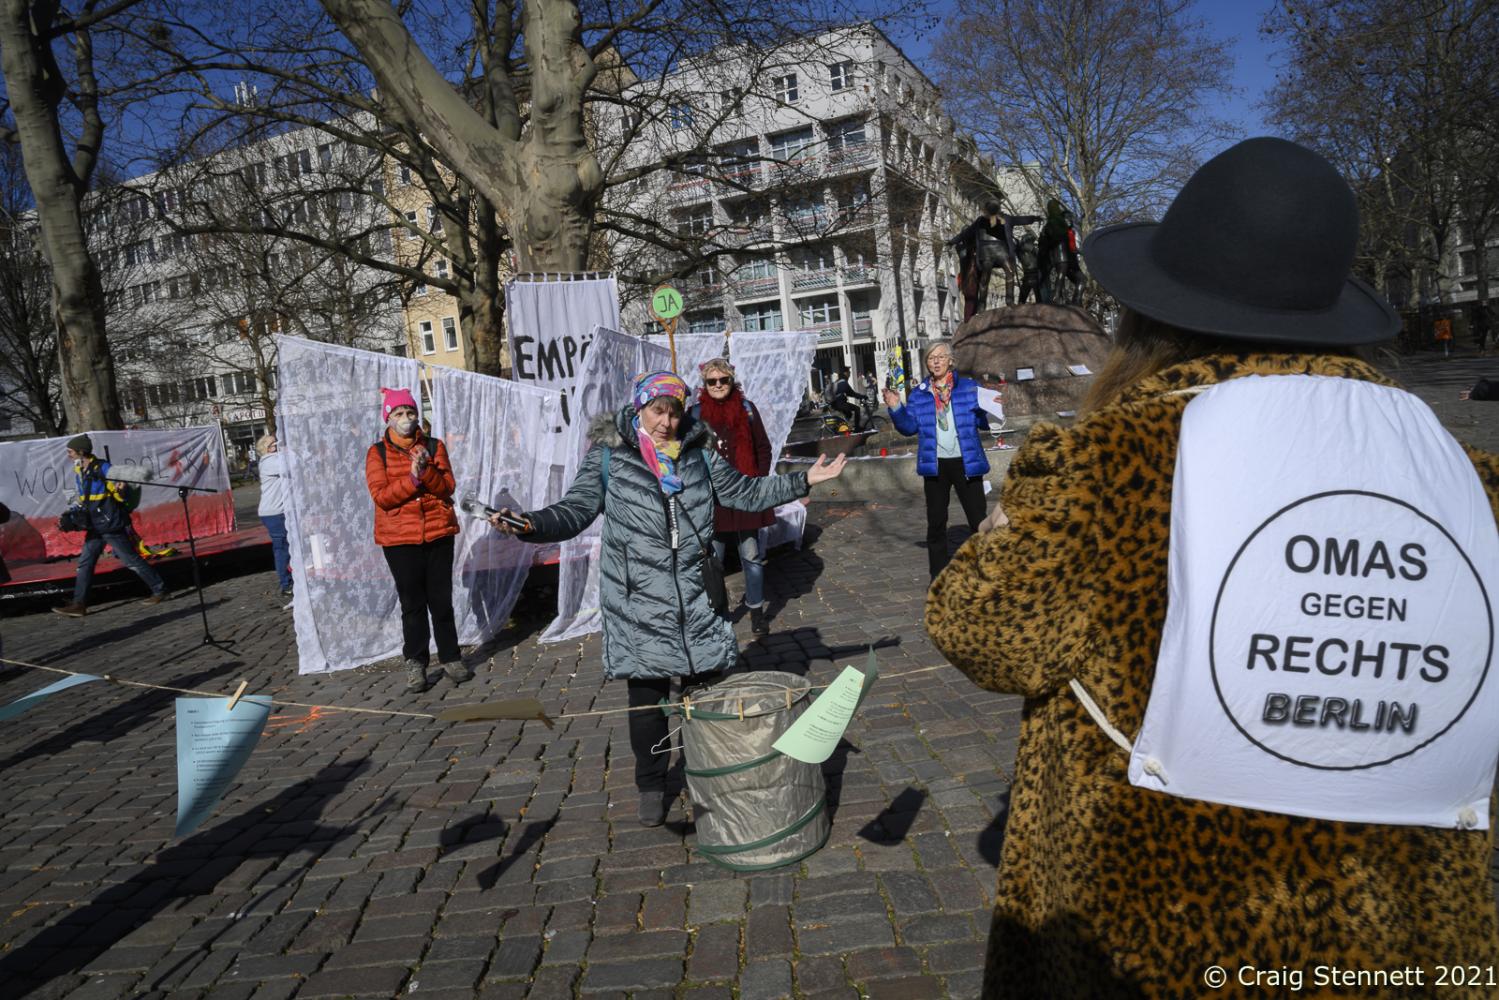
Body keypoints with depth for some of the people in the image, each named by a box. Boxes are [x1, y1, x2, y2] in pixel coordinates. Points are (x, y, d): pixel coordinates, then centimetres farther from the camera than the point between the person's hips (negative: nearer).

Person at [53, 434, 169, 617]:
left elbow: (121, 496, -14)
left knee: (131, 560, -3)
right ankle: (79, 604, 10)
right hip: (95, 527, 8)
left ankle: (159, 590, 6)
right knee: (85, 563, 6)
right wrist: (73, 512, 8)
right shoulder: (79, 472, 10)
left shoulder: (102, 468, -15)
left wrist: (119, 489, -35)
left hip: (112, 525, -8)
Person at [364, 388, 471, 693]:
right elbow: (381, 496, -9)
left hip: (439, 533, 1)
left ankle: (451, 657, 17)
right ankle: (415, 663, 14)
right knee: (412, 602, 4)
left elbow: (447, 487, -3)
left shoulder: (434, 447, 6)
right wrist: (412, 478, -20)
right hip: (399, 538, -1)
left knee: (442, 600, 6)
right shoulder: (377, 453, 2)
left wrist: (426, 471, -20)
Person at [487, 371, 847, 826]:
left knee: (709, 686, 8)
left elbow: (745, 492, 15)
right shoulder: (609, 456, -1)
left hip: (693, 594, 3)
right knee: (646, 695, 5)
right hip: (636, 602, -2)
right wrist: (529, 525, -23)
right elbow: (576, 510, -5)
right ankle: (651, 787, 25)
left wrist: (804, 480, 10)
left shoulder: (699, 452, 7)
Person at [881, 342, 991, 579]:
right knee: (936, 521, 8)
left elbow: (984, 421, -2)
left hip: (966, 462, -2)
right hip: (935, 465, 2)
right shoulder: (919, 394, 8)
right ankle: (939, 575, 18)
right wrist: (896, 408, -11)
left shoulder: (970, 388, 2)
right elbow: (910, 427, 3)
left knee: (978, 519, -2)